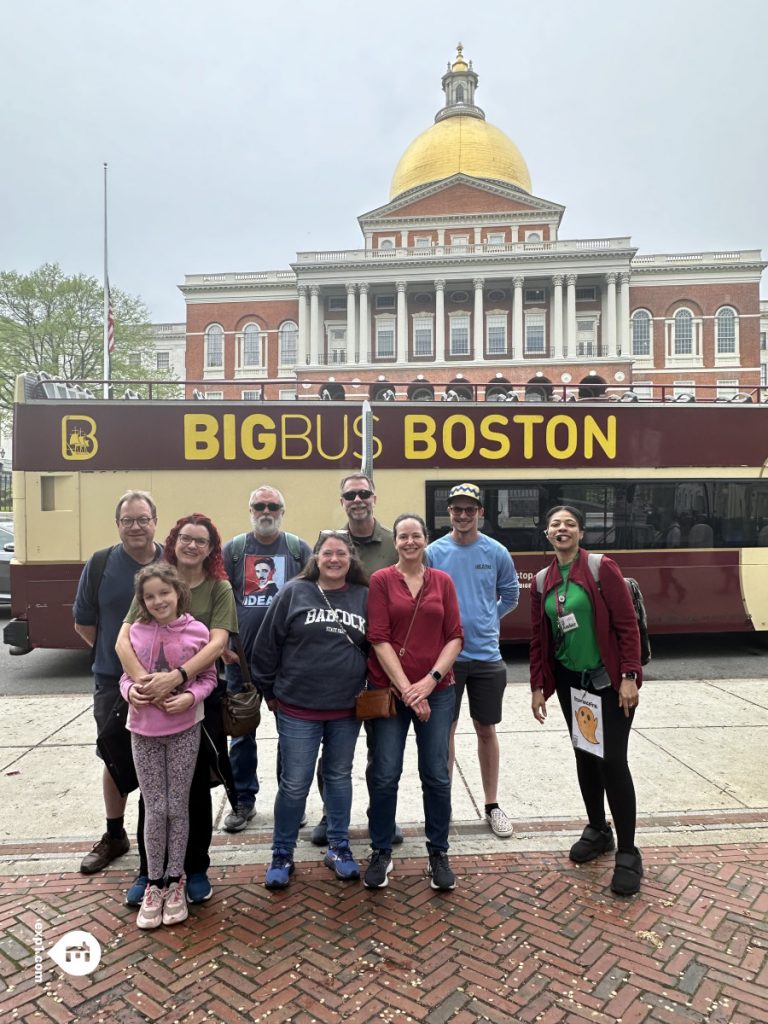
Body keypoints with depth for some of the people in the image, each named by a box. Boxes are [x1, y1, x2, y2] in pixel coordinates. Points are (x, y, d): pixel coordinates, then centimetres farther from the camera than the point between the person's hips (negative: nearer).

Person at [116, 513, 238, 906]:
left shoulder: (219, 589, -6)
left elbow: (218, 643, -18)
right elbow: (124, 638, -11)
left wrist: (177, 676, -33)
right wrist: (140, 676, -30)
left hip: (201, 699, -1)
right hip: (152, 701, 1)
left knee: (197, 789, 12)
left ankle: (196, 870, 31)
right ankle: (148, 871, 32)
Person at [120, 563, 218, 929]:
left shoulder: (197, 631, -9)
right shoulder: (137, 632, -3)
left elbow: (208, 677, -1)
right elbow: (127, 675, 6)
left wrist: (190, 697, -19)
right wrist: (130, 690, -16)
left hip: (184, 730, -1)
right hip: (144, 731, 1)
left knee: (177, 807, 9)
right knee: (155, 809, 8)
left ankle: (175, 883, 27)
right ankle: (153, 885, 26)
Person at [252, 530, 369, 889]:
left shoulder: (365, 597, -1)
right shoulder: (294, 592, -6)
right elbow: (267, 645, -3)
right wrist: (269, 691, 1)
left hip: (347, 710, 2)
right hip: (298, 710, -2)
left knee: (339, 777, 17)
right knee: (294, 784, 6)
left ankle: (339, 847, 33)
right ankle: (282, 854, 26)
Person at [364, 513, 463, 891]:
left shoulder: (443, 581, 4)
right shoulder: (380, 580, -3)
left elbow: (455, 637, 1)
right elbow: (379, 639, -8)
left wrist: (430, 680, -11)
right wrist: (406, 688, -13)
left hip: (436, 691, 2)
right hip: (389, 690, -2)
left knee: (436, 776, 8)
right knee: (384, 776, 3)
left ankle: (438, 853, 27)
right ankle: (381, 853, 24)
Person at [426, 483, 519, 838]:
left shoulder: (497, 552, -2)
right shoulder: (433, 552, -6)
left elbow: (510, 596, 11)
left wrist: (485, 620, 5)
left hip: (486, 656, 1)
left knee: (486, 730, 12)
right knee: (445, 730, 10)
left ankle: (492, 806, 27)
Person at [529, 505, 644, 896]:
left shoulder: (602, 568, -12)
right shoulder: (542, 582, 3)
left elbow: (627, 624, -12)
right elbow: (538, 638, 8)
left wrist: (629, 676, -16)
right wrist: (538, 685, 6)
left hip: (610, 679, -5)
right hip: (570, 680, 5)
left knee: (612, 761, -4)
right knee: (584, 757, 14)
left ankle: (628, 853, 10)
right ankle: (598, 830, 33)